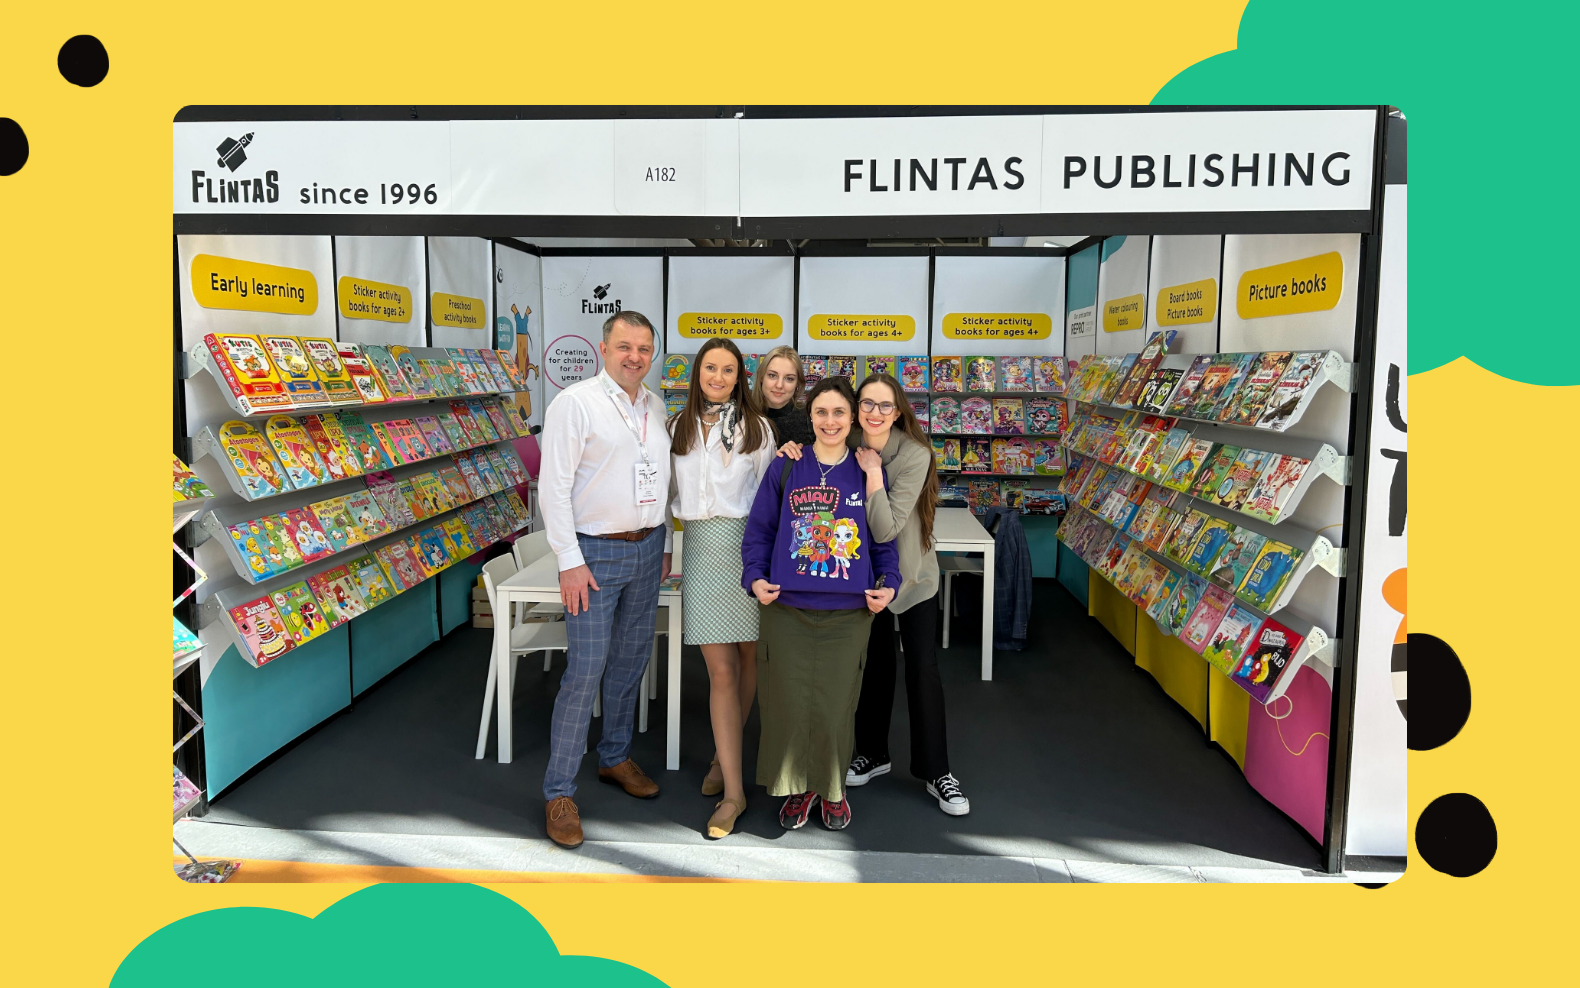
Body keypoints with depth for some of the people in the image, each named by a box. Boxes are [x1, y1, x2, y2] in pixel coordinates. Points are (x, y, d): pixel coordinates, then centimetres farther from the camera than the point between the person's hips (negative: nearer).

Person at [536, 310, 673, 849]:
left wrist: (664, 543, 14)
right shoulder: (575, 404, -11)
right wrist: (570, 562, -16)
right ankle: (559, 790, 7)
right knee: (585, 672, -6)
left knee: (631, 659, 16)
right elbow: (554, 487, -13)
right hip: (596, 552, -6)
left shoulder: (655, 406, 10)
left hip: (647, 550, 6)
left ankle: (615, 757, 34)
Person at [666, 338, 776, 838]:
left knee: (747, 655, 9)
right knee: (720, 670, -3)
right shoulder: (678, 427, 10)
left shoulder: (757, 428, 3)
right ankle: (733, 791, 3)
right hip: (701, 547, 1)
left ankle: (725, 755, 32)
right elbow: (668, 490, 16)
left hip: (747, 543, -1)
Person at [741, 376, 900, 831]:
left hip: (848, 614, 0)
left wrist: (888, 585, -4)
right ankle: (799, 787, 27)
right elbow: (759, 529, 6)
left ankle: (832, 789, 29)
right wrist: (755, 577, -6)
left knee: (835, 707, 5)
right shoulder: (784, 470, 3)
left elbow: (884, 539, 9)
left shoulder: (869, 474, 5)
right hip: (786, 610, 0)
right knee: (789, 703, 4)